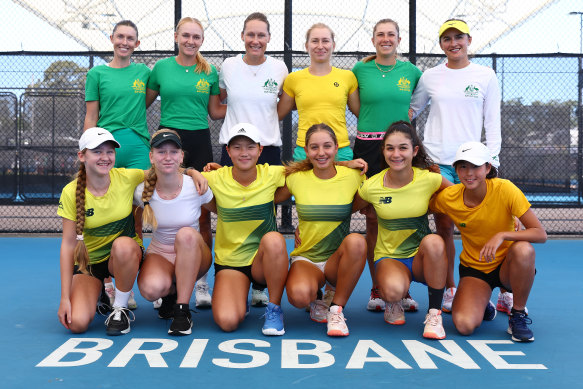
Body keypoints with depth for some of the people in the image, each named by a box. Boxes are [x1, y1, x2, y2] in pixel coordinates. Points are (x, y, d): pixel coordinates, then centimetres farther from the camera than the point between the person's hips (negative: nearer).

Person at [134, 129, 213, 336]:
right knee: (151, 288, -34)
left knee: (186, 234, -36)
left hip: (193, 256, -1)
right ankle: (170, 293, 7)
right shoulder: (143, 192, -11)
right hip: (159, 254, 1)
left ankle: (182, 310, -26)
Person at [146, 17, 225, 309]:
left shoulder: (209, 72, 8)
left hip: (199, 142, 1)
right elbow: (144, 102, 15)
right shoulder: (161, 67, 5)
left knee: (202, 216, 0)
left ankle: (201, 283, 9)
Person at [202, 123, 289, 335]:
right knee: (228, 321, -25)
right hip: (229, 262, 0)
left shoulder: (272, 175, -6)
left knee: (274, 239, -35)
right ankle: (239, 298, 15)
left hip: (264, 261, 0)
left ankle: (274, 308, -14)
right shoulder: (215, 179, -7)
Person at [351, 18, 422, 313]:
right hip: (368, 146, 0)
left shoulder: (411, 71, 7)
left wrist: (401, 121, 9)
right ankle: (376, 289, 10)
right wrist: (374, 123, 7)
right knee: (373, 219, 1)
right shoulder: (360, 69, 5)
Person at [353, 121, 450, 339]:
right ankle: (392, 305, 6)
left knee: (433, 241, -35)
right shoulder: (372, 187, -9)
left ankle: (434, 313, -17)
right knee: (394, 290, -36)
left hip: (421, 257, 1)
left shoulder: (429, 180, -10)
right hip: (389, 257, -1)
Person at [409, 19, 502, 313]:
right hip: (437, 161, 1)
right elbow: (412, 109, 22)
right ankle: (449, 289, 13)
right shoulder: (430, 77, 9)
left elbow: (492, 123, 5)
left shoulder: (486, 76, 6)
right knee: (443, 227, 1)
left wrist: (491, 162, -3)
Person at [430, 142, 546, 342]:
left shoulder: (504, 189, -19)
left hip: (506, 265, -1)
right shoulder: (447, 198, -13)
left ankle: (518, 315, -11)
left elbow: (540, 234, -22)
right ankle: (482, 304, 14)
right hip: (473, 268, 1)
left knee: (523, 249, -36)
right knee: (465, 325, -25)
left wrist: (502, 235, -36)